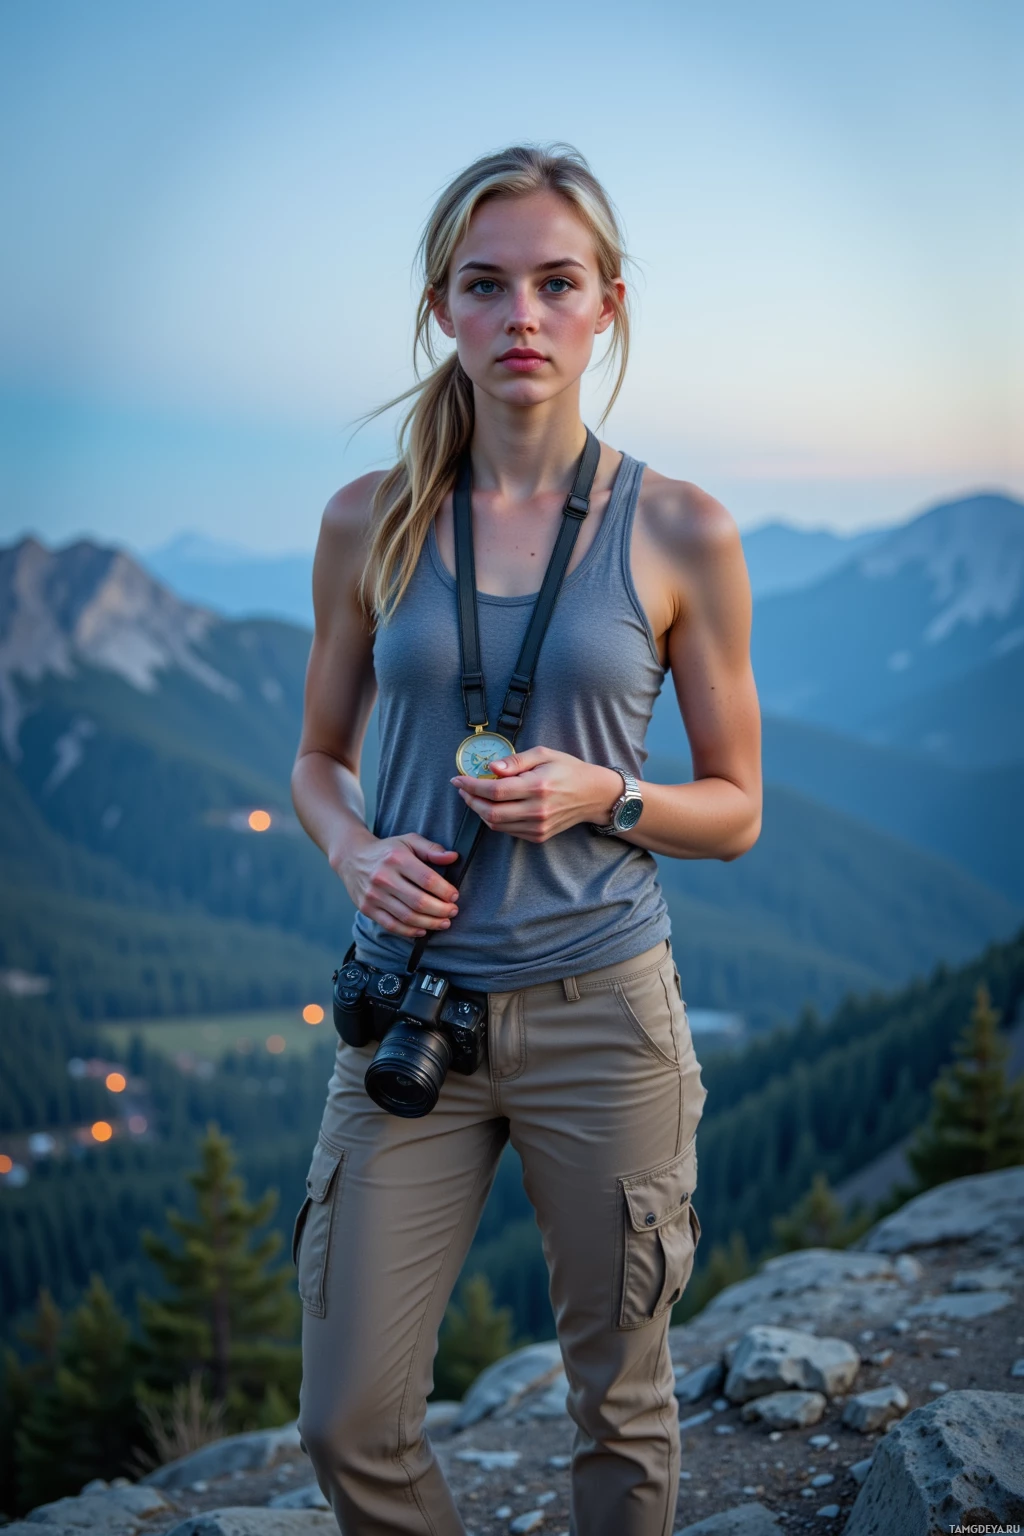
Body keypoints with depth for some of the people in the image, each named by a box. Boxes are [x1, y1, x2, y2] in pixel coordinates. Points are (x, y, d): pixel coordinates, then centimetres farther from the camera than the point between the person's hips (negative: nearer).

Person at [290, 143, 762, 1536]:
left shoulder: (681, 534, -3)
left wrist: (600, 795, -16)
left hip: (600, 1009, -1)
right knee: (351, 1425, 7)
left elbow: (735, 810, 3)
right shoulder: (370, 523, 2)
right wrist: (355, 850, -10)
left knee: (622, 1406, 13)